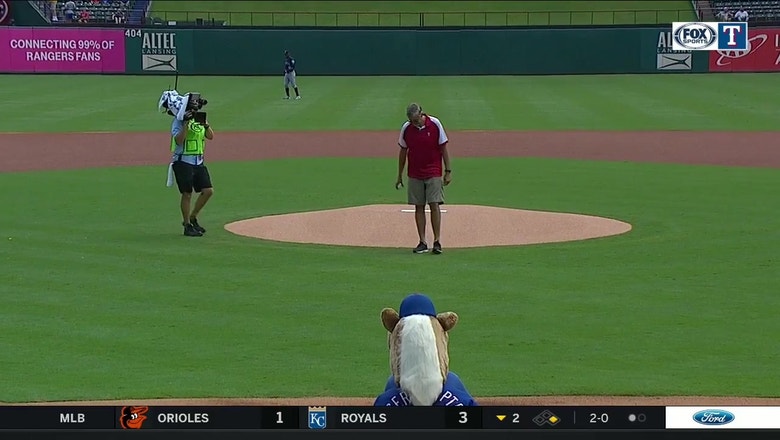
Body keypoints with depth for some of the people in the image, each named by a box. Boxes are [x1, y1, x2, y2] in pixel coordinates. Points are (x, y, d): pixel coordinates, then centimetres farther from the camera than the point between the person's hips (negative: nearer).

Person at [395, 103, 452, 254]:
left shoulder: (435, 124, -8)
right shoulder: (406, 128, -2)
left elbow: (443, 149, -1)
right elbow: (403, 152, 9)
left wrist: (448, 171, -2)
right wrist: (400, 175, 13)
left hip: (434, 173, -2)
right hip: (414, 174, 3)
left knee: (434, 204, -9)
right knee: (419, 207, 3)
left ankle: (437, 241, -5)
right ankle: (422, 242, 8)